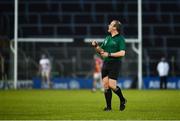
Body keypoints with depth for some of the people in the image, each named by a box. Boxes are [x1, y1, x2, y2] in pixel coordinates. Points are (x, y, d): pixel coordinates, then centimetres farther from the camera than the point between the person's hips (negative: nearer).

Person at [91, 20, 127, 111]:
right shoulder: (107, 38, 16)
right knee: (105, 85, 0)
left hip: (115, 64, -7)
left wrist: (109, 54, -18)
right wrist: (96, 46, 3)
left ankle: (122, 100, 13)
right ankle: (108, 106, 6)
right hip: (105, 63, 7)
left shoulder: (120, 39, -7)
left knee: (111, 85, -13)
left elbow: (122, 53, -16)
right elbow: (101, 51, 22)